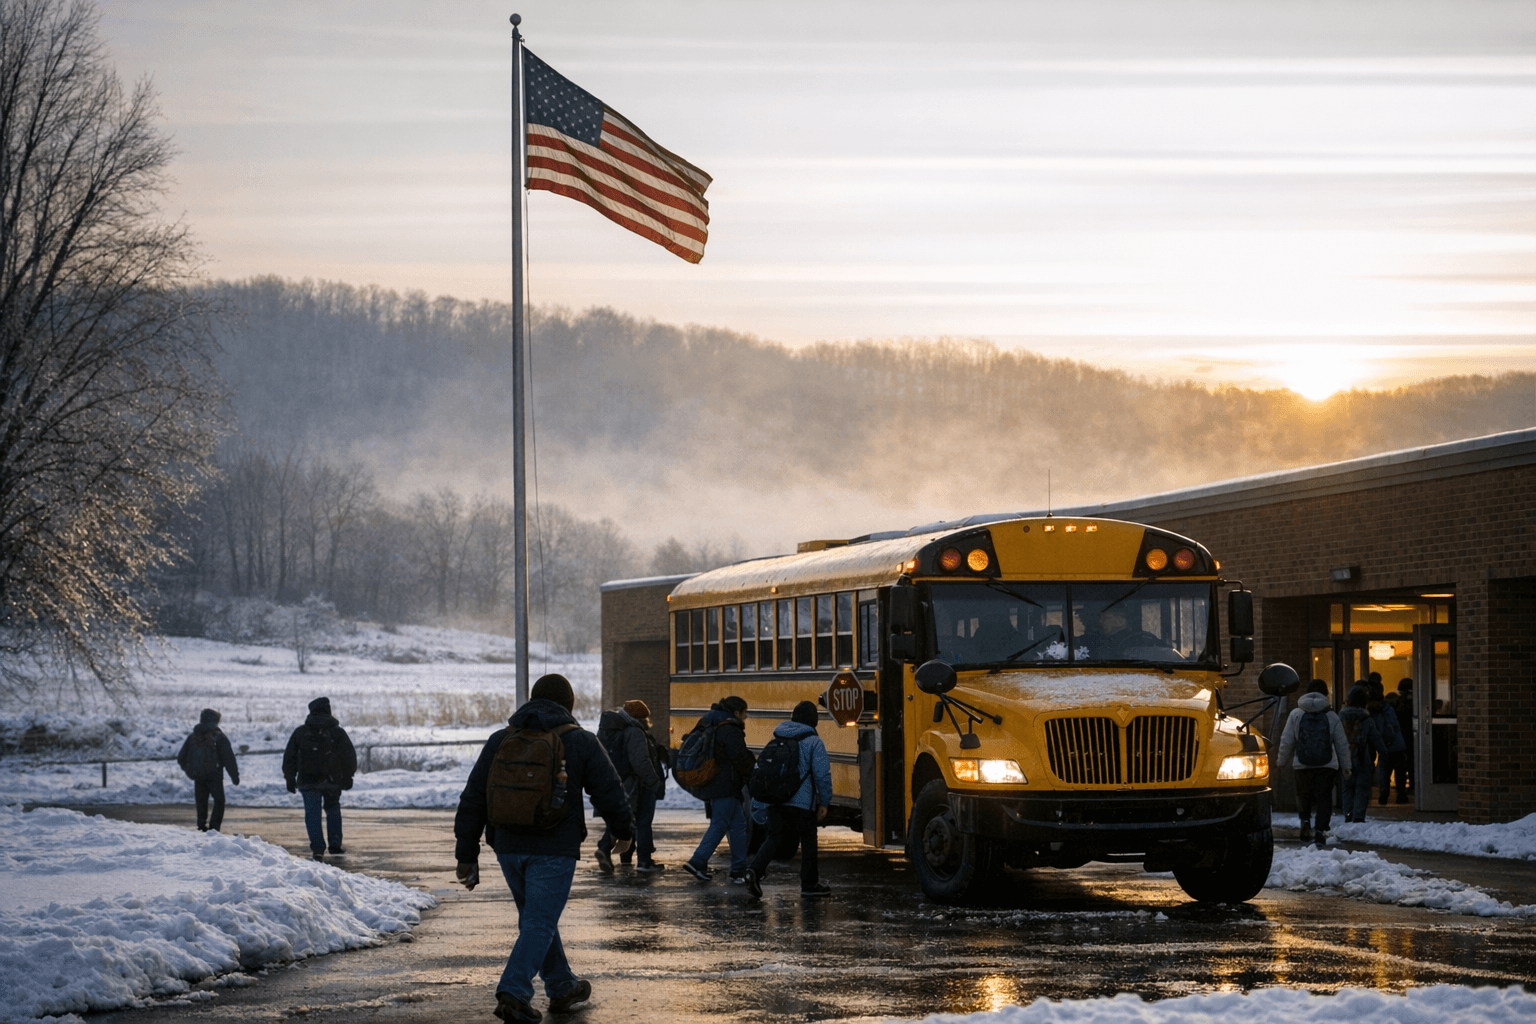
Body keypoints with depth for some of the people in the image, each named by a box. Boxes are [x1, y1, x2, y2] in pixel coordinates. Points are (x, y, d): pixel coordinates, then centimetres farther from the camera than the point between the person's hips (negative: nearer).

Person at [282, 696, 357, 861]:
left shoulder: (300, 732, 2)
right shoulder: (337, 732, 0)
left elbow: (289, 757, 4)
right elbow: (349, 756, 1)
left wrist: (290, 779, 11)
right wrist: (348, 777, 11)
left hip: (308, 781, -1)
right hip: (332, 781, 1)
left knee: (312, 813, 2)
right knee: (333, 810, 17)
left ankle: (317, 848, -11)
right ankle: (335, 844, 16)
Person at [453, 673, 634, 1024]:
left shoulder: (500, 741, 7)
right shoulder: (581, 742, -2)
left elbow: (473, 801, 5)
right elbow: (609, 792, 1)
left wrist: (467, 856, 9)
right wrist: (624, 831, 20)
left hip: (509, 847, 4)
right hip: (555, 849, -4)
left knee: (537, 917, 19)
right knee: (540, 923, -3)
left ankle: (562, 987, 31)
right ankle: (513, 993, -18)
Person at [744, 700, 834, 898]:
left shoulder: (777, 740, 12)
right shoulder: (813, 742, -6)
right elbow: (822, 774, -11)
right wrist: (824, 802, -3)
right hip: (802, 801, -5)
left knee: (776, 838, 6)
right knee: (808, 841, 9)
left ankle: (756, 868, -18)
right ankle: (809, 884, 15)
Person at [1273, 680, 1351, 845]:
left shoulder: (1296, 714, 2)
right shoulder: (1331, 716, 4)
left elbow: (1286, 741, 2)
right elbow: (1342, 744, 8)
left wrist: (1281, 760, 15)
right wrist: (1346, 766, 17)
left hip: (1302, 764, 0)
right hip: (1327, 764, 0)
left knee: (1304, 796, 13)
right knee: (1324, 797, 2)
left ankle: (1305, 820, -10)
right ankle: (1320, 829, -10)